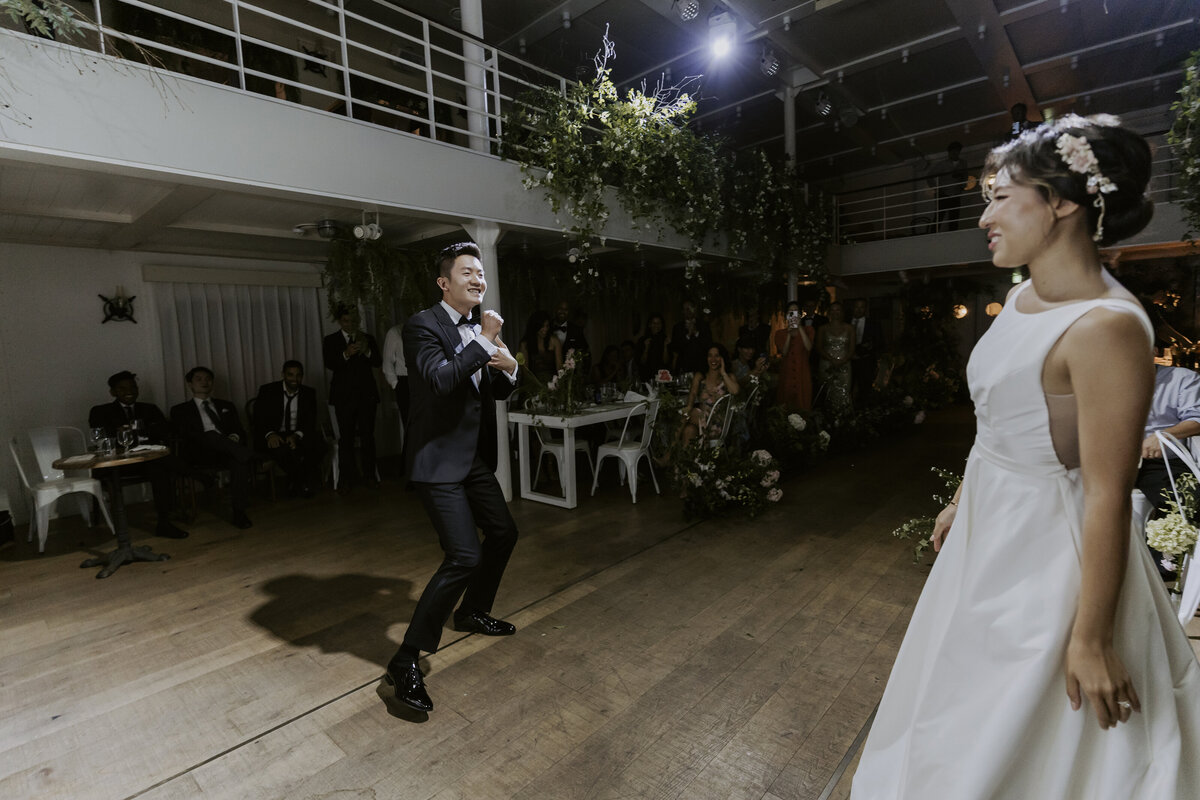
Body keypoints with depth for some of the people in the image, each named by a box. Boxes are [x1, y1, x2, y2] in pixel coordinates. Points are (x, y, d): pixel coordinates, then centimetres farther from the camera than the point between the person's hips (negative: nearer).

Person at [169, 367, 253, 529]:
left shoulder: (226, 406, 30)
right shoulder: (180, 410, 21)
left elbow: (240, 430, 19)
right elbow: (183, 436, 3)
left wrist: (234, 437, -6)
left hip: (227, 453, 2)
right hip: (201, 454, -1)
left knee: (239, 460, -36)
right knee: (211, 435, -37)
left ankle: (238, 513, -37)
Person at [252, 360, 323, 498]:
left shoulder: (309, 393, 6)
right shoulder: (267, 391, 0)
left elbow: (310, 422, -1)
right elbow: (258, 419, -6)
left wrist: (296, 435, -23)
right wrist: (270, 434, -28)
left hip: (298, 436, 2)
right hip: (273, 437, -2)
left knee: (318, 445, -30)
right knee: (282, 449, -37)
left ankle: (304, 483, -6)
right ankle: (297, 481, -8)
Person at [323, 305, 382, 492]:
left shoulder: (368, 338, 10)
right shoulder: (331, 340, 6)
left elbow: (378, 362, 0)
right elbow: (330, 364, -8)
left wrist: (367, 351, -19)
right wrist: (346, 354, -24)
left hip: (367, 394, 1)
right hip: (344, 396, -1)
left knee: (368, 435, 3)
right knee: (345, 437, 0)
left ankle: (369, 474, 11)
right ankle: (346, 477, 6)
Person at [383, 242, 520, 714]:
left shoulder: (479, 331, 12)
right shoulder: (423, 325, -12)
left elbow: (498, 392, 16)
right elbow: (440, 379, -29)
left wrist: (508, 367, -5)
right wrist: (484, 342, -21)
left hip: (475, 458, 9)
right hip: (439, 460, -9)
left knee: (503, 533, 19)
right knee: (465, 556, -16)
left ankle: (473, 613, 43)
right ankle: (405, 662, 1)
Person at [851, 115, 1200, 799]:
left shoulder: (1107, 326, -24)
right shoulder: (1022, 298, 2)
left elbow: (1108, 496, -24)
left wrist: (1091, 638, -19)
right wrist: (959, 502, 19)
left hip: (1049, 552, -8)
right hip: (990, 531, 8)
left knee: (1021, 743, 15)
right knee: (972, 704, 28)